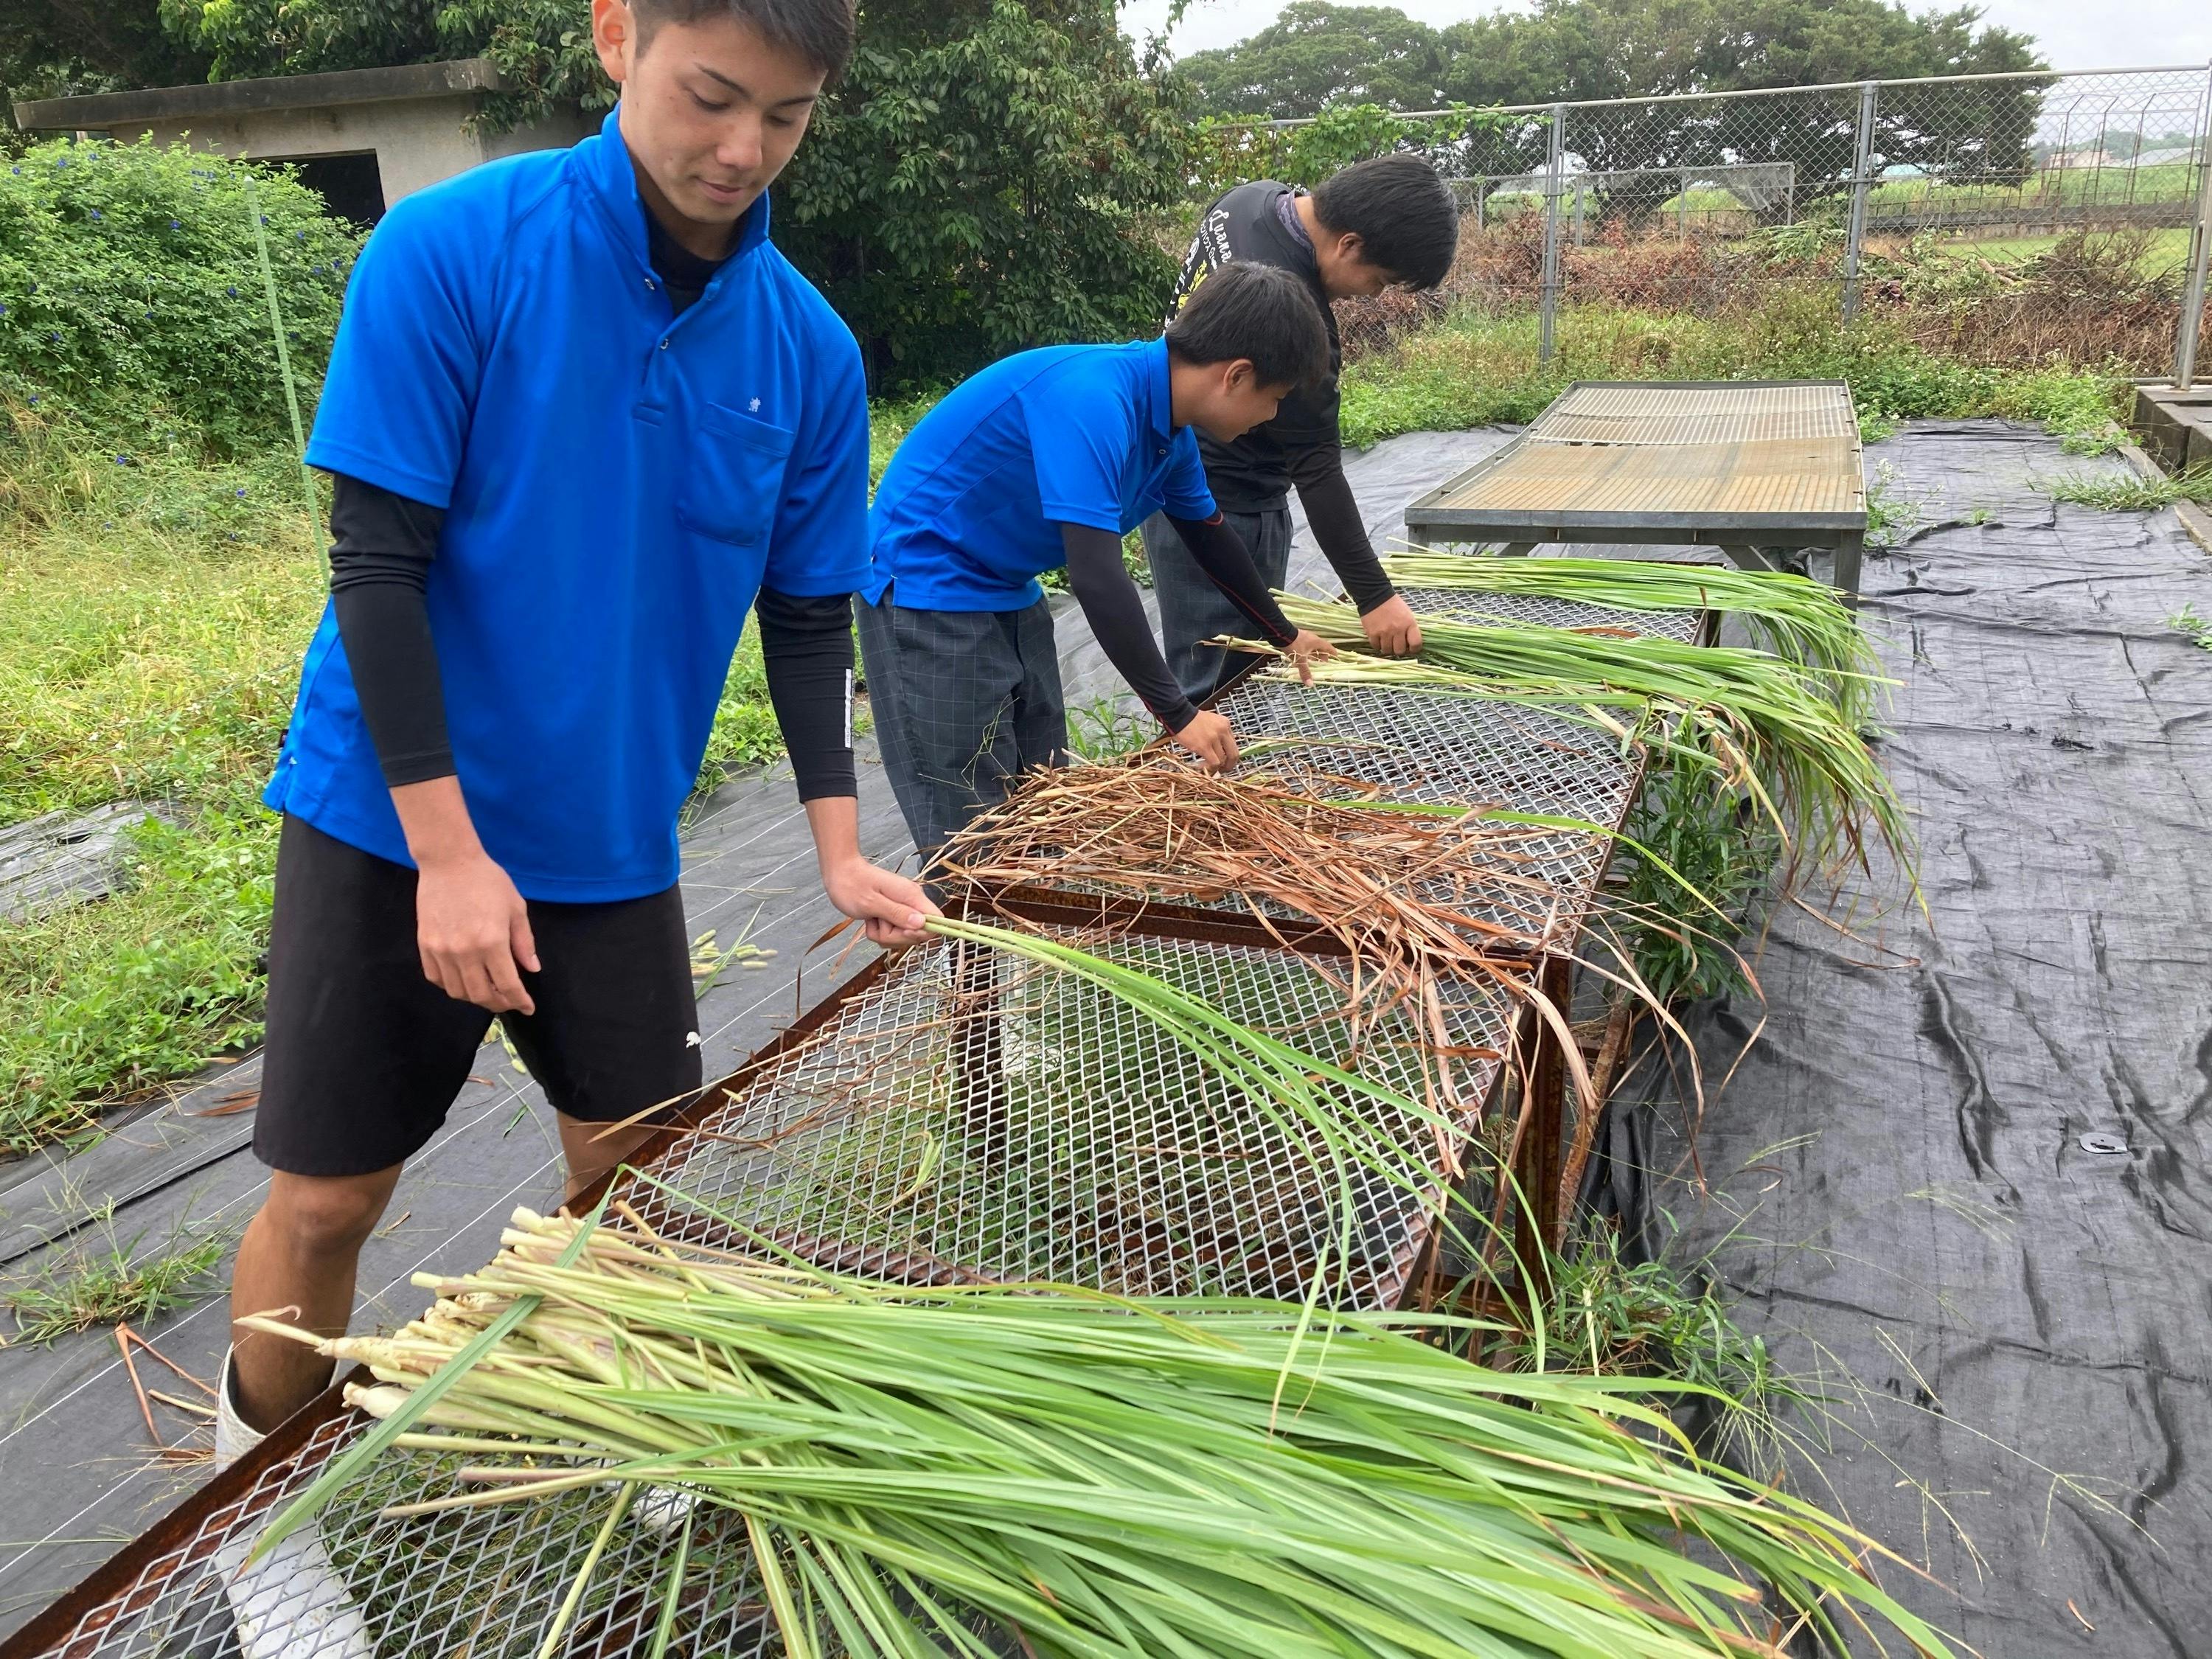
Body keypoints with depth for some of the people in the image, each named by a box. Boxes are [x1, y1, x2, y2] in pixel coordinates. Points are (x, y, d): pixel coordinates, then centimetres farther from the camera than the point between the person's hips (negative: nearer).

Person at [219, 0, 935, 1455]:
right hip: (395, 824, -3)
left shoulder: (811, 350, -3)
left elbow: (811, 616, 3)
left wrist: (840, 853, -5)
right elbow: (378, 564, -15)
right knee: (326, 1196, 6)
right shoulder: (448, 251, -14)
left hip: (615, 844, 4)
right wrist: (451, 850, -18)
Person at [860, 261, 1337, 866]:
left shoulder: (1168, 422, 0)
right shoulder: (1092, 400, -29)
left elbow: (1210, 538, 17)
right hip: (926, 586, -9)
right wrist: (1177, 713, -27)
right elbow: (1096, 574, -33)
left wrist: (1285, 637, 28)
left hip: (1009, 591, 9)